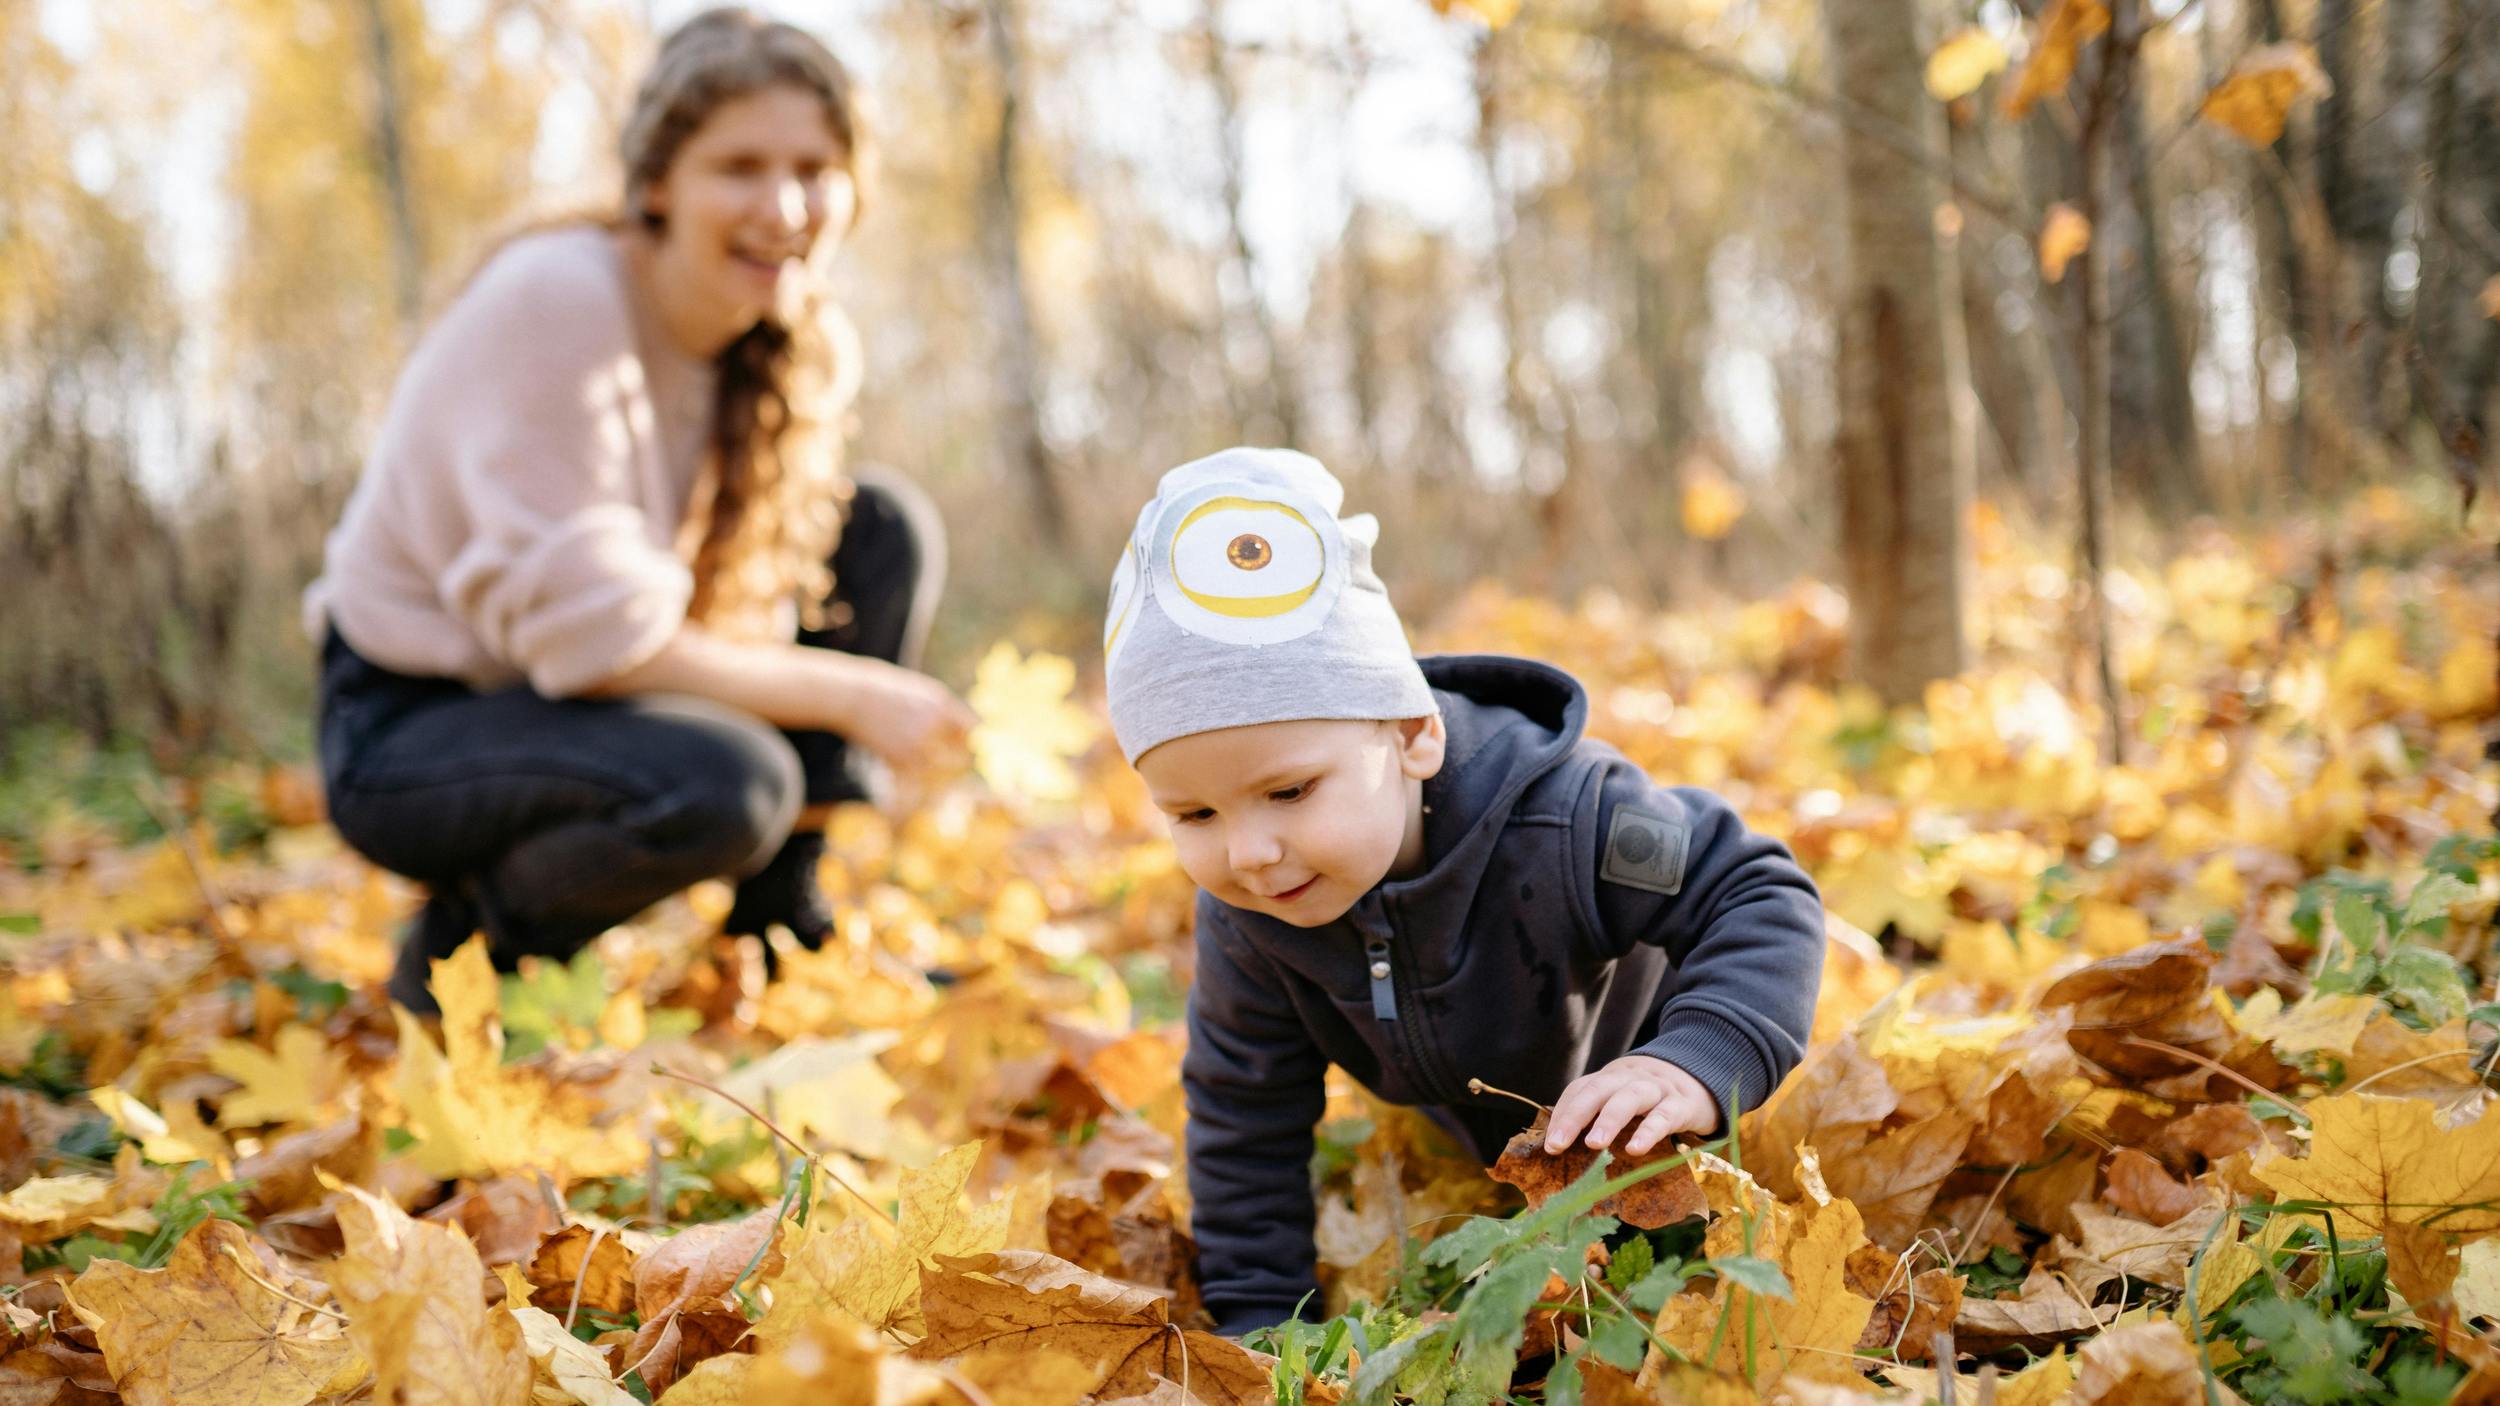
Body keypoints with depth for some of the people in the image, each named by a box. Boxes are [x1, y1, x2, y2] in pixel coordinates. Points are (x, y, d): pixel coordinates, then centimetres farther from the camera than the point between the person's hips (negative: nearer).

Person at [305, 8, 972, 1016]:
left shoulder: (810, 350, -4)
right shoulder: (557, 303, -26)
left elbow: (749, 588, 5)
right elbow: (589, 634, -28)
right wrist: (851, 694, -22)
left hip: (577, 690, 8)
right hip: (407, 727, -7)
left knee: (887, 531, -3)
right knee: (724, 786, -35)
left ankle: (783, 927, 4)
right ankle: (469, 941, -4)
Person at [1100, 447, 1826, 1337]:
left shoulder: (1563, 822, -46)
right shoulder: (1243, 916, -32)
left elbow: (1762, 897, -39)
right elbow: (1245, 1113, -19)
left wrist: (1698, 1065, -56)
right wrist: (1259, 1316, -20)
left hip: (1628, 1097, -3)